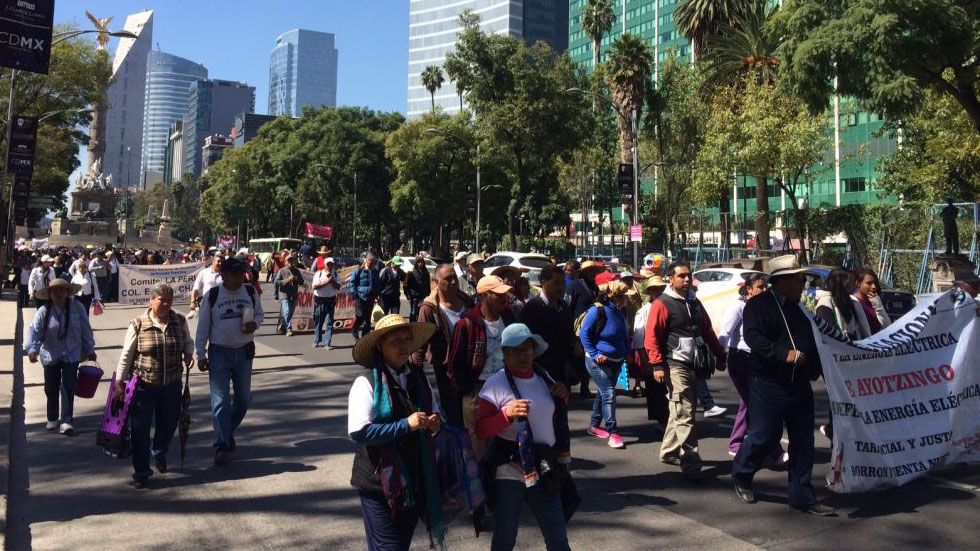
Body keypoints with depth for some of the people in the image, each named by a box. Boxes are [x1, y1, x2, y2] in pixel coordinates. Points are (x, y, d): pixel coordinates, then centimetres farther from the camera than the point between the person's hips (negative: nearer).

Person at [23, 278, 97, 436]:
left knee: (68, 388, -5)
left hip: (71, 355, -1)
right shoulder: (44, 311, -9)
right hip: (50, 356, 1)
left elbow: (86, 330, 1)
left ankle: (66, 421, -2)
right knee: (51, 388, 13)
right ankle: (52, 419, 30)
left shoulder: (77, 308, -6)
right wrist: (32, 349, -31)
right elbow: (34, 331, -15)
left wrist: (90, 349, 6)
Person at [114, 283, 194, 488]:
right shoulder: (138, 324, -9)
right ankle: (141, 472, 13)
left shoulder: (179, 321, 0)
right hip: (143, 386, -3)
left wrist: (188, 354, -5)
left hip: (171, 385, 3)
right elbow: (126, 355, -5)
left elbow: (188, 342, 17)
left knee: (168, 424, 16)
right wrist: (119, 382, -5)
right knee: (140, 428, 0)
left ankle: (159, 453, 47)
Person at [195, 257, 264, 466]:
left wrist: (254, 323, -10)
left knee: (243, 398, 13)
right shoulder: (212, 296, -8)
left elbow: (259, 313, 14)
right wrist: (200, 355, -4)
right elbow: (203, 327, -3)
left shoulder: (250, 292, 0)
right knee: (220, 400, -5)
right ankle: (222, 445, 0)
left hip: (244, 352, 4)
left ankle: (227, 431, 37)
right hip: (219, 352, -4)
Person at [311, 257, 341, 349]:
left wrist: (332, 280, -19)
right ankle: (317, 341, 24)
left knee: (329, 322, -3)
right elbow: (315, 286, -11)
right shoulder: (318, 274, 0)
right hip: (319, 300, -1)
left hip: (330, 300, 1)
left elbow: (338, 286, -4)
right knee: (318, 321, 8)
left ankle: (328, 343, -2)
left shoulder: (336, 275, 6)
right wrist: (326, 282, -18)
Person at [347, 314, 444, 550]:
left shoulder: (418, 377, 4)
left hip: (415, 482, 6)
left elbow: (434, 411, 18)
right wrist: (406, 424, -26)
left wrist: (434, 422, -5)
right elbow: (359, 433, -23)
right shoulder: (367, 383, -15)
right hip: (379, 484, -6)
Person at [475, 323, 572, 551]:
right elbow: (480, 431, -14)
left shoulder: (544, 378, 5)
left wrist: (563, 396, 1)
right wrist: (507, 414, -29)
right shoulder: (496, 384, -11)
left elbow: (555, 416, 21)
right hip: (509, 473, -4)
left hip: (544, 472, 5)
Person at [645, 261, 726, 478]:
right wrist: (657, 365, -20)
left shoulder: (695, 303, 15)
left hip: (694, 364, 8)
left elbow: (708, 331, 21)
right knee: (684, 415, -9)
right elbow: (651, 337, -14)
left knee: (680, 412, 15)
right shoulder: (662, 304, -9)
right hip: (675, 365, -8)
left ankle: (669, 452, 27)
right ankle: (690, 461, -7)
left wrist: (720, 355, 17)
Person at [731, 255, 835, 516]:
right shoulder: (759, 304, -7)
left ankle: (802, 495, 17)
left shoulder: (799, 308, 18)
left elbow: (811, 342, 26)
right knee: (763, 436, -3)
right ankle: (741, 476, 22)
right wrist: (784, 354, -27)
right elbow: (753, 337, -20)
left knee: (803, 442, 7)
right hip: (769, 384, -8)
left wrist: (815, 368, 10)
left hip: (800, 386, 8)